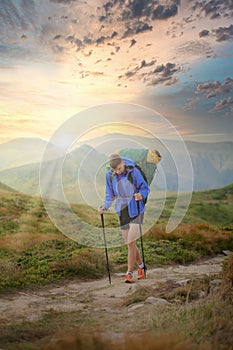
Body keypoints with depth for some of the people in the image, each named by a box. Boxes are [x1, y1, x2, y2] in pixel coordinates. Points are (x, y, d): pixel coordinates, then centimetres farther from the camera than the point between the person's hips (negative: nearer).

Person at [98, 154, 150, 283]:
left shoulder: (134, 172, -13)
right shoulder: (110, 176, -2)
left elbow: (145, 188, -8)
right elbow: (110, 195, 8)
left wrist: (141, 195, -29)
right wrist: (105, 207, -9)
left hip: (136, 211, -4)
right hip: (123, 212, 4)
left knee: (131, 243, -11)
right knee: (130, 243, 11)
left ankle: (130, 273, 0)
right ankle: (141, 266, 33)